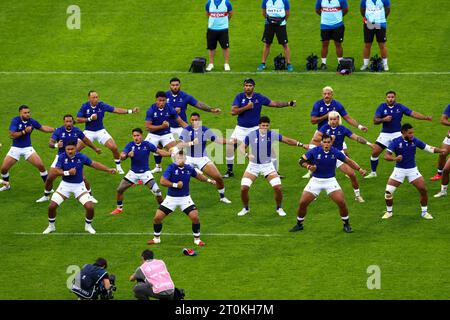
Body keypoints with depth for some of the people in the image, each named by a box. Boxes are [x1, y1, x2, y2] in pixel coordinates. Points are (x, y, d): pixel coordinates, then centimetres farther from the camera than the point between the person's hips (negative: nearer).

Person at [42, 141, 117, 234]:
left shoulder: (81, 157, -12)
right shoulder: (62, 157, -14)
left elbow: (94, 164, 1)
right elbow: (55, 171, -17)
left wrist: (108, 170, -1)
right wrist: (68, 172, -29)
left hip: (79, 185, 0)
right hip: (65, 184, 0)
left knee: (90, 207, -12)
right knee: (52, 206, -9)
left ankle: (88, 226, 18)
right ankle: (51, 226, 19)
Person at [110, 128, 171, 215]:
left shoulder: (147, 145, -11)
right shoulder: (130, 145, -9)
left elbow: (159, 151, -8)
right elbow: (122, 156, -17)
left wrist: (171, 153, -23)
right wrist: (128, 155, -40)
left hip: (145, 172, -2)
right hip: (133, 172, 2)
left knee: (157, 191, -13)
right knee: (119, 190, -3)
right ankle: (119, 208, 20)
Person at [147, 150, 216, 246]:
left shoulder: (189, 168, -3)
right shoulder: (171, 167, -15)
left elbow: (198, 175, 19)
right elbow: (162, 181, -21)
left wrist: (208, 180, 16)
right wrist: (175, 185, -22)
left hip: (185, 198, 2)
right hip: (171, 198, -2)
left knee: (195, 217, -12)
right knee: (157, 217, -6)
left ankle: (197, 239, 8)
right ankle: (156, 238, 17)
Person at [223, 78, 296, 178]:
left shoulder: (259, 97, -4)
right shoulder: (239, 97, -5)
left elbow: (275, 103, 2)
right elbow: (233, 111, -14)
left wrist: (289, 103, -7)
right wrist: (246, 107, -22)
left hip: (256, 128, 0)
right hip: (241, 129, 0)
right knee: (230, 147, -12)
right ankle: (229, 171, 6)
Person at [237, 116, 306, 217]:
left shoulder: (272, 135, -9)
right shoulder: (251, 135, -12)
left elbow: (287, 140, 0)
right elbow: (242, 147, -6)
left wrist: (300, 144, -11)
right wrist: (247, 155, -27)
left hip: (267, 165, 0)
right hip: (253, 165, 0)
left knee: (278, 187, -12)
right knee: (243, 188, -11)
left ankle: (279, 208, 14)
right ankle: (245, 208, 15)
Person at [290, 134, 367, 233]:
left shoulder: (335, 152, -10)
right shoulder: (315, 151, -13)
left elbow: (348, 161, 2)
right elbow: (301, 160, -3)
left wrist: (359, 169, -9)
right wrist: (308, 166, -23)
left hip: (330, 180, 0)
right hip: (315, 180, 0)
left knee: (341, 202, -14)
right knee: (302, 203, -4)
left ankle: (346, 225, 8)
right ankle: (299, 224, 19)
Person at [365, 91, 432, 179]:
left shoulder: (400, 107, -4)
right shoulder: (382, 107, -4)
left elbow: (413, 114, -6)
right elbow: (375, 120, -8)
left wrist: (426, 118, -18)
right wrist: (384, 119, -28)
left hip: (397, 134, -1)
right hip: (385, 134, 1)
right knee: (375, 152, -6)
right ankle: (373, 172, 13)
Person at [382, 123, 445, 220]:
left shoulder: (415, 141, -6)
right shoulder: (395, 142, -14)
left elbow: (428, 148, 0)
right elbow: (386, 156, -18)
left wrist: (441, 150, -15)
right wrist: (395, 158, -38)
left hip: (412, 169, 2)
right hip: (399, 169, -2)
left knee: (423, 190, -9)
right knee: (388, 191, -9)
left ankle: (424, 212, 11)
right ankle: (389, 211, 15)